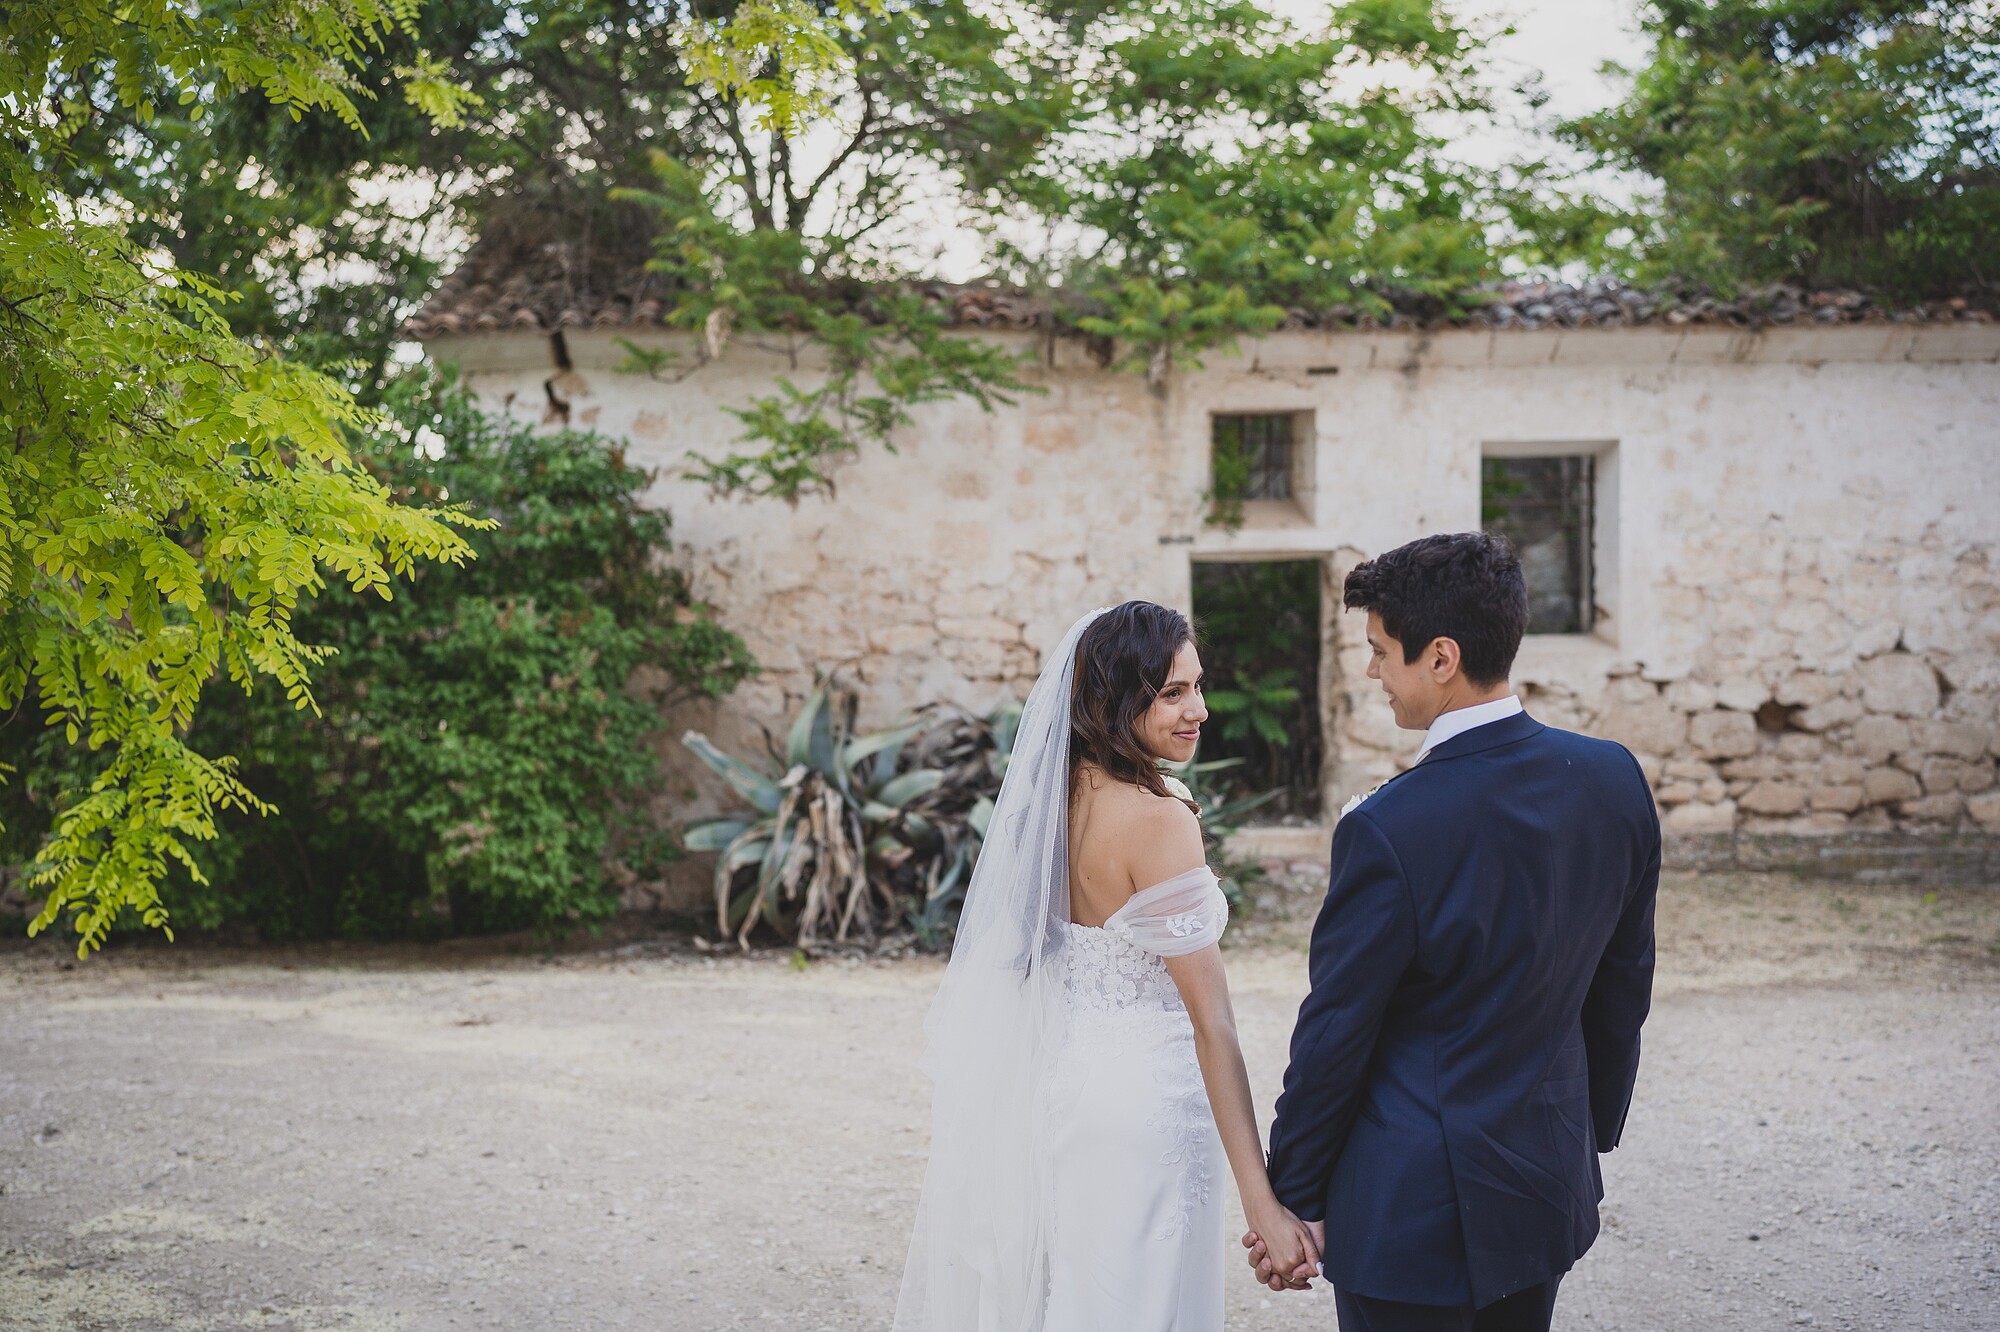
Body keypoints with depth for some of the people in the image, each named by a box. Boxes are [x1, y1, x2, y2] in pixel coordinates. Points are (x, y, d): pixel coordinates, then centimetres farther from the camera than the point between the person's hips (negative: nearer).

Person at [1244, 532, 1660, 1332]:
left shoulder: (1388, 830, -24)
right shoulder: (1613, 779, -4)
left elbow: (1335, 1034, -15)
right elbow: (1622, 992, 6)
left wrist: (1292, 1200, -3)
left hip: (1413, 1209, -6)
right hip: (1549, 1189, 7)